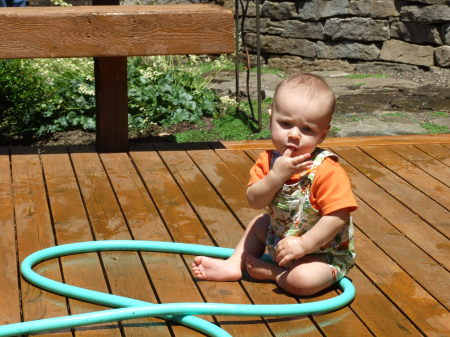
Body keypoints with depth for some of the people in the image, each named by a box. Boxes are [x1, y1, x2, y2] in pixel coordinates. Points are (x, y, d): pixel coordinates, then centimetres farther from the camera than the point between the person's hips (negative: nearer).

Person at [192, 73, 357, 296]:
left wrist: (304, 244, -32)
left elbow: (338, 215, -30)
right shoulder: (269, 160, -10)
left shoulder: (327, 171, -29)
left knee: (303, 280, -31)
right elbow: (255, 201, -17)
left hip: (324, 252, -6)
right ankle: (235, 265, 27)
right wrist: (277, 175, -33)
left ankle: (268, 272, -4)